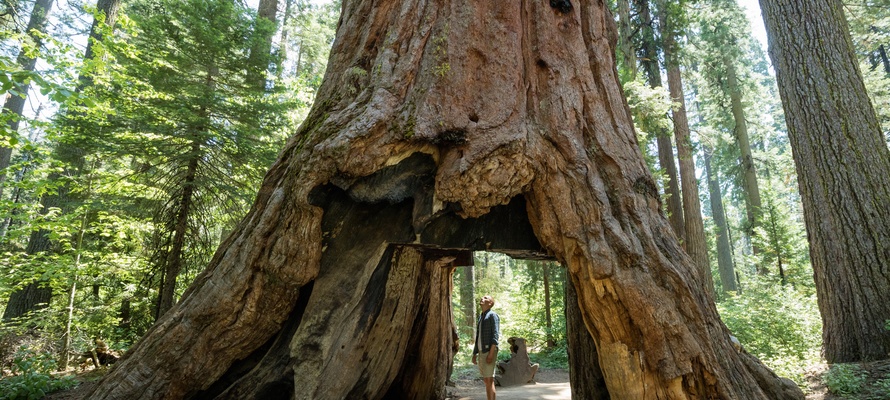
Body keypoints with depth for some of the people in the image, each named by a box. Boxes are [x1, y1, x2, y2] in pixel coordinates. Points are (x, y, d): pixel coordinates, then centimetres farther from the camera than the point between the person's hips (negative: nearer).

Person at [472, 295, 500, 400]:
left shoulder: (492, 315, -6)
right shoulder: (481, 317, 19)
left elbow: (495, 336, -15)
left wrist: (491, 354, -22)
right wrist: (474, 354, 15)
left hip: (489, 352, -8)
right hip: (481, 352, 8)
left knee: (489, 380, -10)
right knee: (486, 380, 8)